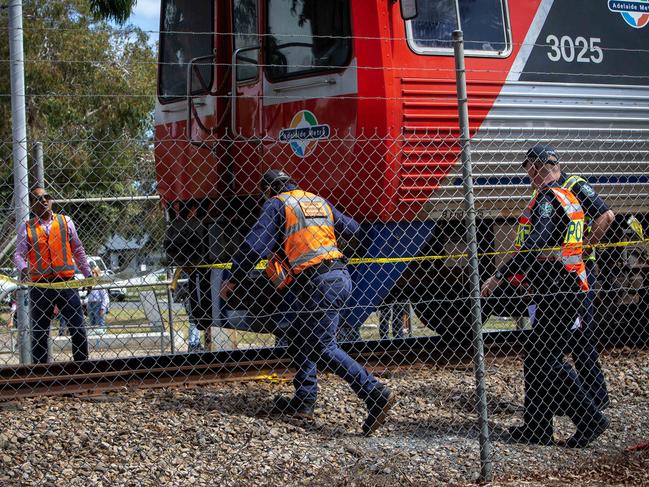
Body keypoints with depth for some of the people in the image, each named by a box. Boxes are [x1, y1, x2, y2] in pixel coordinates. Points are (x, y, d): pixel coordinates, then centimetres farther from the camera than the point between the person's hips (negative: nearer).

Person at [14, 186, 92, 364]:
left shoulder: (65, 222, 11)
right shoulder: (27, 228, 8)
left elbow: (78, 250, 15)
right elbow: (19, 254, 0)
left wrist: (87, 274, 13)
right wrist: (23, 269, -21)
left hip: (66, 282, 0)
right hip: (40, 285, 0)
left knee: (78, 328, -2)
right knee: (39, 332, 4)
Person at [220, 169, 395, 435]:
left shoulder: (276, 205, 1)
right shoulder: (318, 201, 20)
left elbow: (254, 245, -7)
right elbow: (352, 229, 28)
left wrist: (232, 280, 1)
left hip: (318, 283, -8)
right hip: (339, 276, 8)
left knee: (322, 348, -9)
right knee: (299, 337, 20)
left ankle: (375, 393, -18)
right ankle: (304, 400, 22)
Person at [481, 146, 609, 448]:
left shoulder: (547, 199, -14)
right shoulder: (570, 199, 15)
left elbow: (533, 248, -24)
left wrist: (498, 276, -20)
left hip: (555, 292, -10)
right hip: (571, 287, 10)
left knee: (546, 360, -6)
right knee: (537, 357, 13)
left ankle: (589, 420, -6)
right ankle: (537, 428, 16)